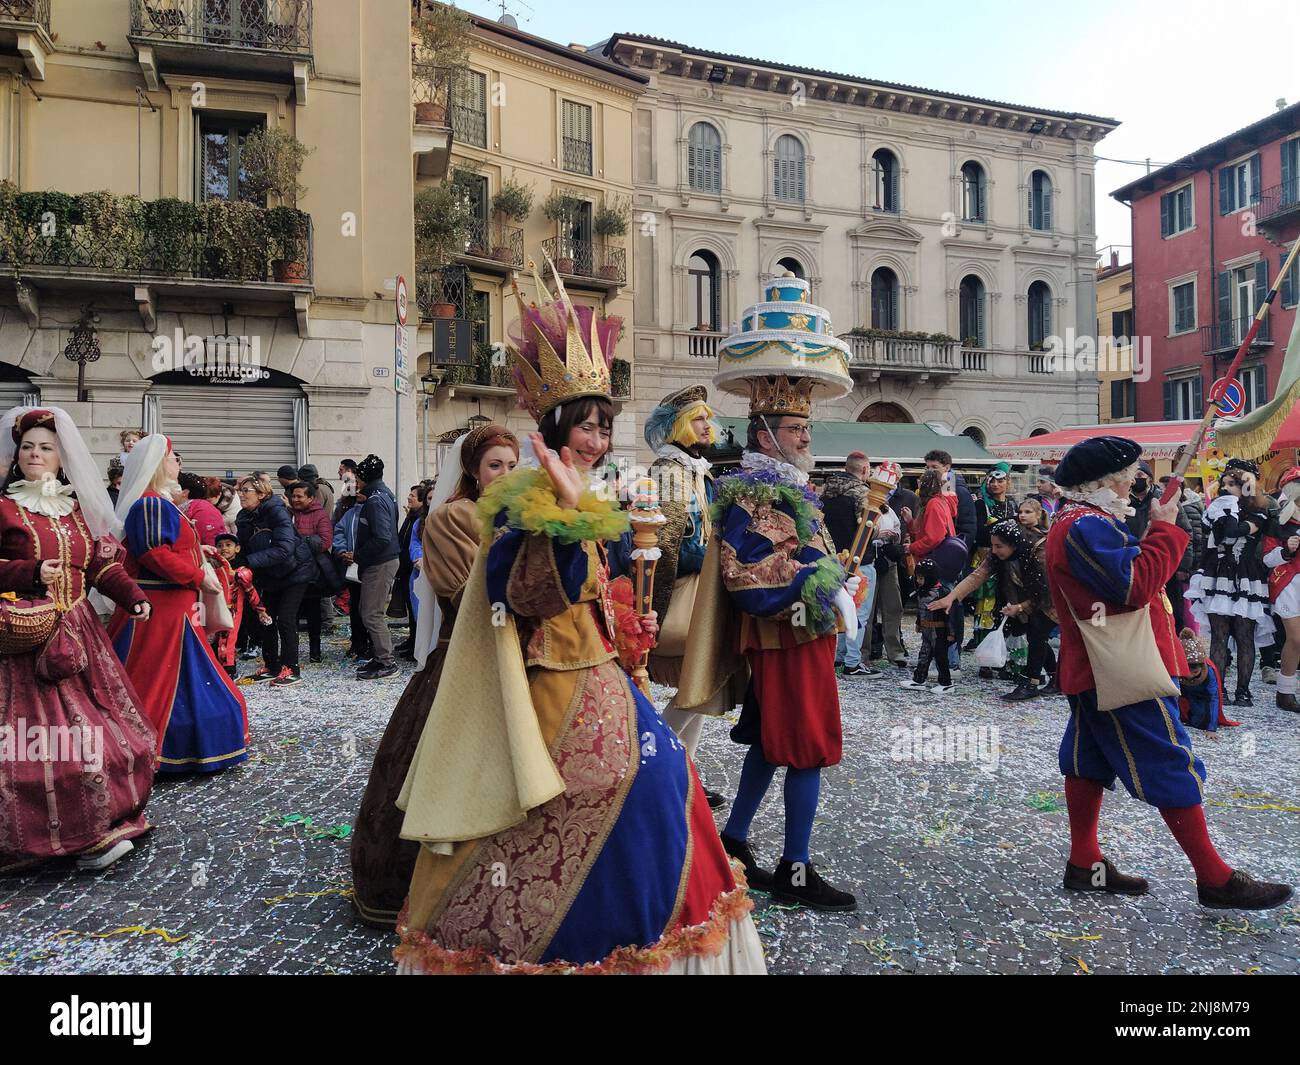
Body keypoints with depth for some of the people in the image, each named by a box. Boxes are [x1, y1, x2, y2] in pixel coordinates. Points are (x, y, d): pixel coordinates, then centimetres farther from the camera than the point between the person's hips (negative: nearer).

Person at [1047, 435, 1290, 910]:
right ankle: (1214, 879, 9)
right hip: (1125, 669, -11)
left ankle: (1084, 863, 21)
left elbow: (1125, 571, 17)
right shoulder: (1089, 526, -20)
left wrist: (1152, 534, 4)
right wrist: (1162, 529, -17)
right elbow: (1135, 586, -26)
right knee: (1171, 767, -2)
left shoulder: (1073, 523, 15)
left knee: (1089, 760, 13)